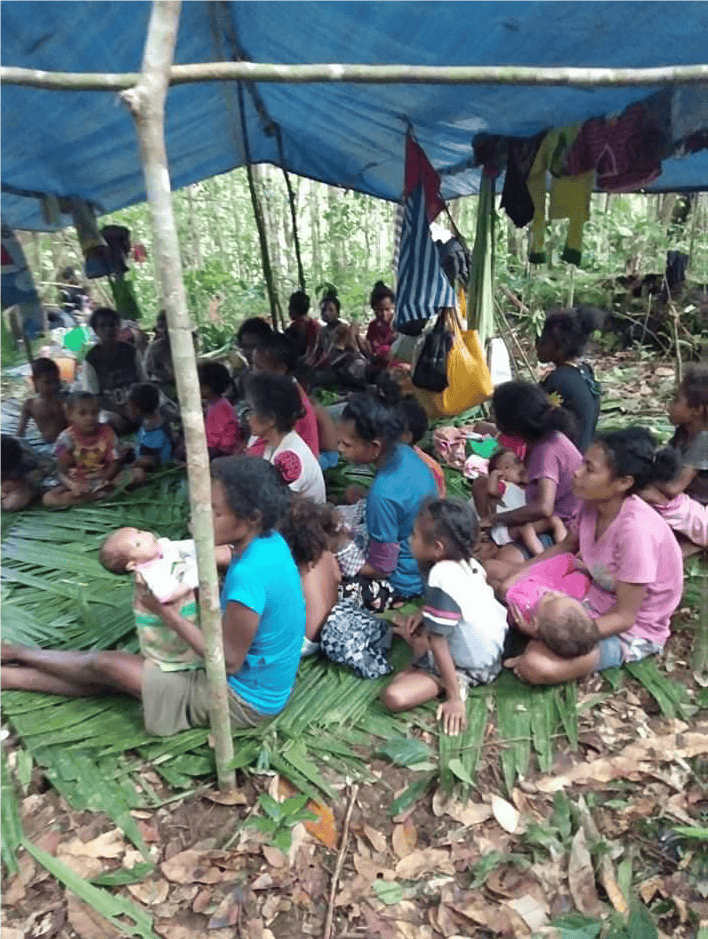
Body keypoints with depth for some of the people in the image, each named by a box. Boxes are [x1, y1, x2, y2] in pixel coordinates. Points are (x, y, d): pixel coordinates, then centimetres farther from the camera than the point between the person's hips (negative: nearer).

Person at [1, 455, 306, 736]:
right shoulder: (271, 541, -7)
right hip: (256, 677, 7)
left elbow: (229, 660, -23)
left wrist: (168, 613, -17)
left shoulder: (248, 574, -35)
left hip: (243, 700, -7)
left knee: (106, 666, 3)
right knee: (116, 671, 13)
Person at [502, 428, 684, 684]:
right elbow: (566, 546, 11)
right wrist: (518, 574, -1)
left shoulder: (636, 530, -33)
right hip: (596, 598, 7)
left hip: (632, 629, -7)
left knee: (537, 666, -28)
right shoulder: (593, 504, -11)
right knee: (510, 588, -1)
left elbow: (623, 617, -26)